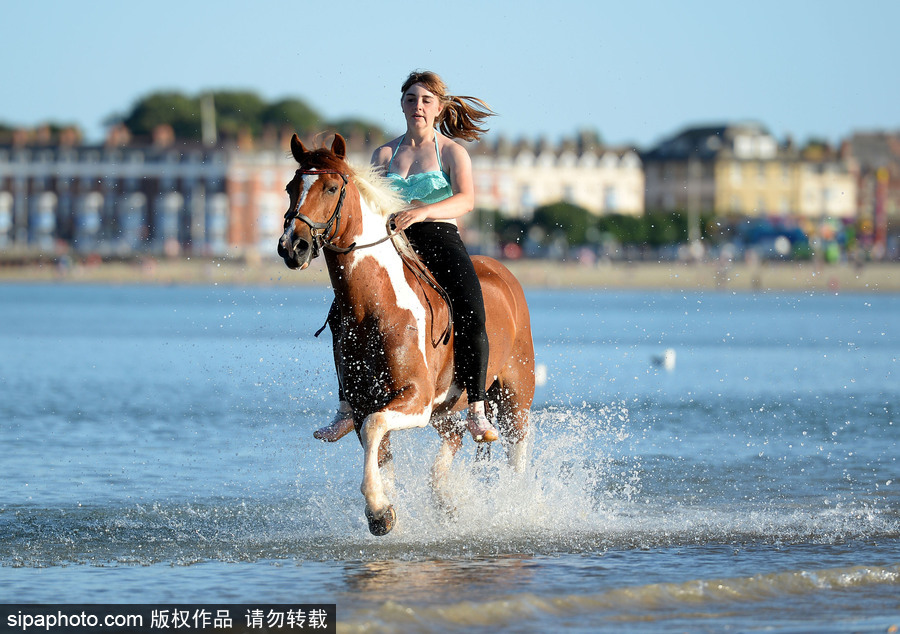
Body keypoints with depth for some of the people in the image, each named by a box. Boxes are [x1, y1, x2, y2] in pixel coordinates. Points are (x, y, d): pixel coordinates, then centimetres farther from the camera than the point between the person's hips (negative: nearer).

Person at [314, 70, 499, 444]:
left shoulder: (452, 152, 4)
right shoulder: (385, 154, 16)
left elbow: (466, 200, -13)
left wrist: (421, 212, -30)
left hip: (441, 242, -3)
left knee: (470, 315, -30)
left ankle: (476, 412, -25)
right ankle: (348, 409, -7)